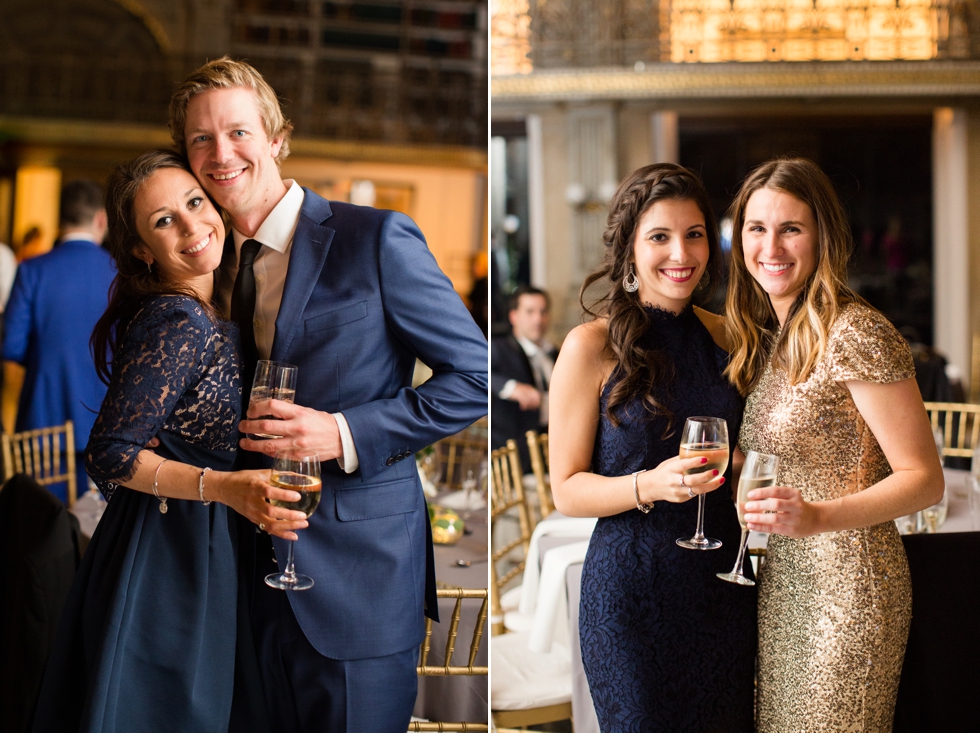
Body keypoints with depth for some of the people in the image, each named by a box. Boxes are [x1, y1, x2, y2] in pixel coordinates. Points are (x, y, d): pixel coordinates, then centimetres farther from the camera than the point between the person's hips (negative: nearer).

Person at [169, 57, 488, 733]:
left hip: (362, 567, -6)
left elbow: (476, 374, -10)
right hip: (265, 562, 6)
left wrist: (344, 434, -19)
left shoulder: (376, 239, -11)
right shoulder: (217, 259, 9)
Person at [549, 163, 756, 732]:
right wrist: (650, 486, -25)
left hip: (725, 581, 5)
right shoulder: (592, 347, -10)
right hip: (633, 586, -5)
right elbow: (568, 490, -8)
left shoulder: (725, 337, 6)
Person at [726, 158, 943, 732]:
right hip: (780, 584, 8)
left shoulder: (857, 334, -16)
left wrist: (818, 517, -28)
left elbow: (924, 479, -16)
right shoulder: (768, 339, 9)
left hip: (848, 590, -8)